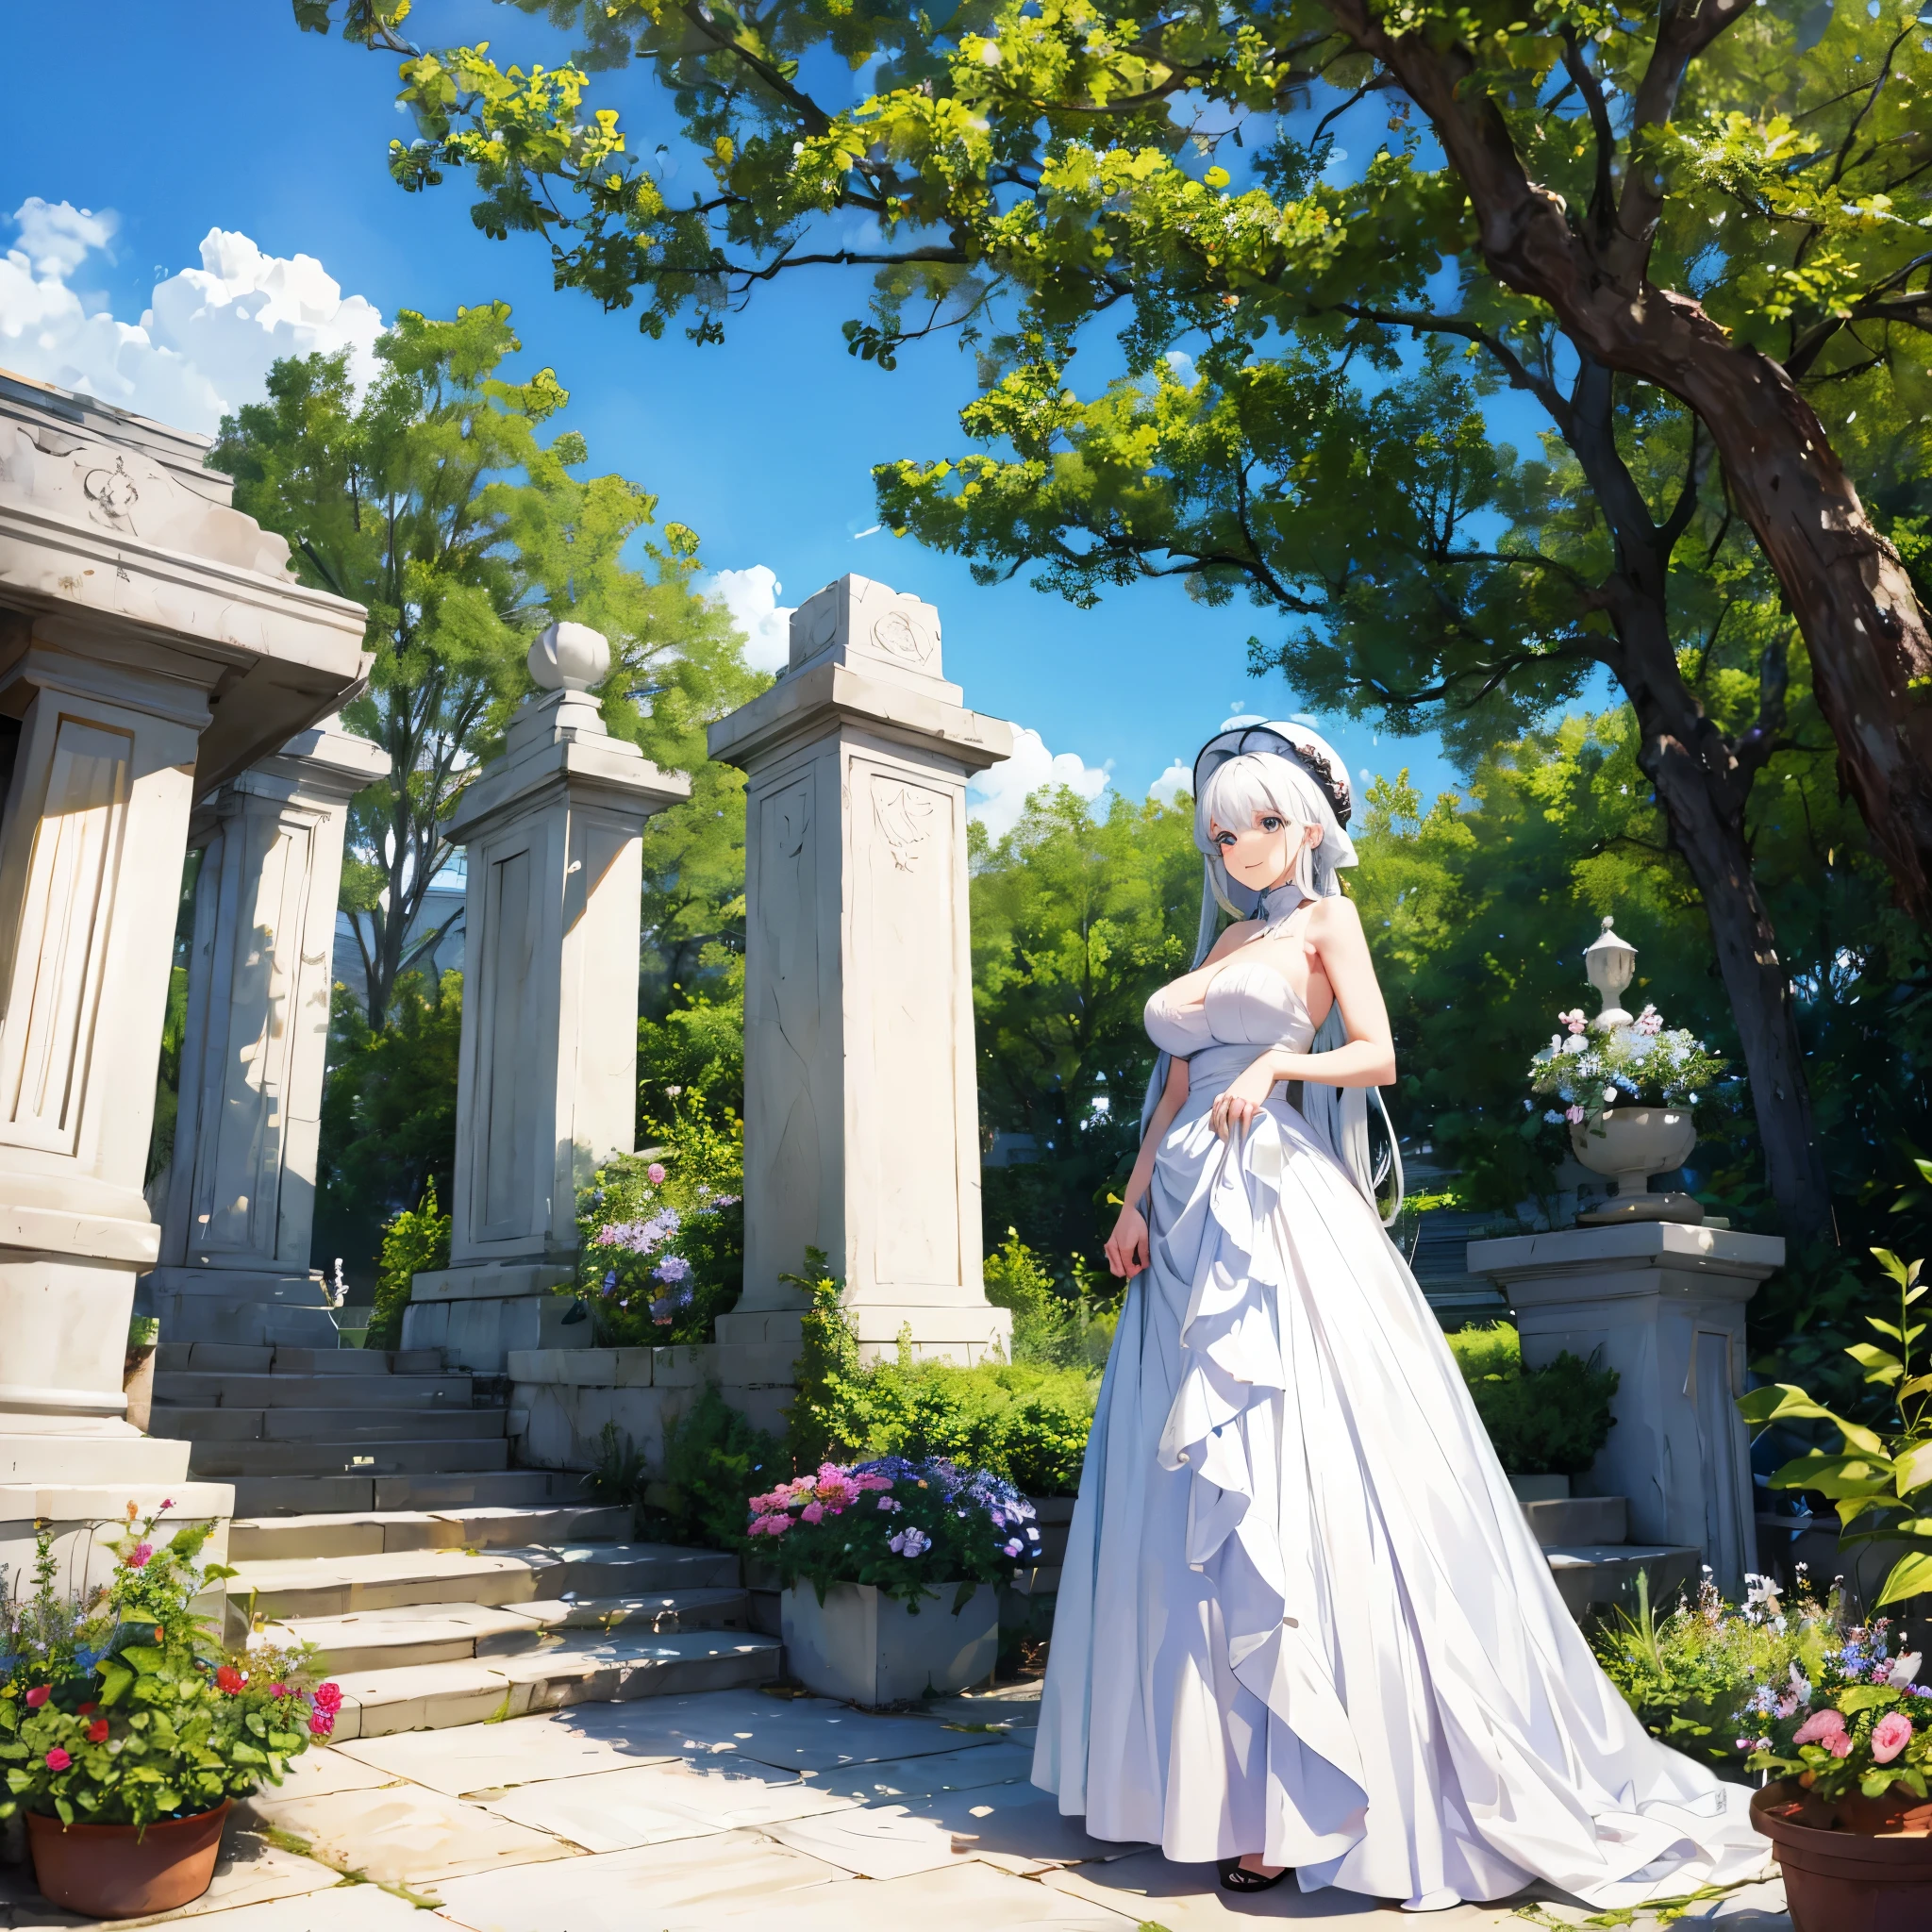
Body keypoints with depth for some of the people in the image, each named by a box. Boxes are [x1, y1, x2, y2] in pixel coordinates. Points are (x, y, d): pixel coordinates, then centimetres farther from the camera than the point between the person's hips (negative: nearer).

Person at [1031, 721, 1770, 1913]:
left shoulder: (1326, 921, 6)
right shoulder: (1223, 942, 22)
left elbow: (1376, 1057, -6)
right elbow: (1175, 1089, 17)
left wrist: (1279, 1061, -22)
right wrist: (1134, 1205, 7)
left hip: (1280, 1209, -7)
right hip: (1193, 1216, 7)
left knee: (1286, 1477, -10)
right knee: (1189, 1489, 6)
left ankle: (1305, 1793, -5)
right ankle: (1202, 1767, 15)